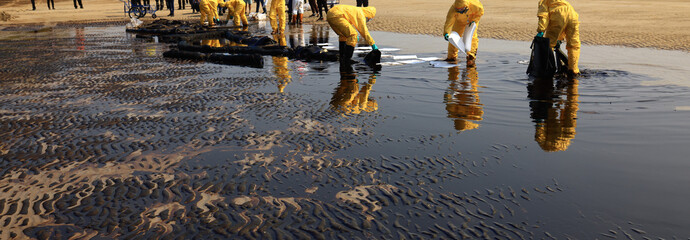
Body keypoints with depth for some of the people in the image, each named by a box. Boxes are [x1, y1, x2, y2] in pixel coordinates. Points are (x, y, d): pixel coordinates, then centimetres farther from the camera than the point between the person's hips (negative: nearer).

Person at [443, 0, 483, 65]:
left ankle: (471, 57, -12)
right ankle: (452, 56, 17)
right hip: (460, 21, 2)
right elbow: (449, 21, -38)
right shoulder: (453, 10, -37)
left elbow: (480, 11, -18)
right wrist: (446, 33, -52)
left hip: (473, 19, -2)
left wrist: (474, 21, -27)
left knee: (472, 37, -16)